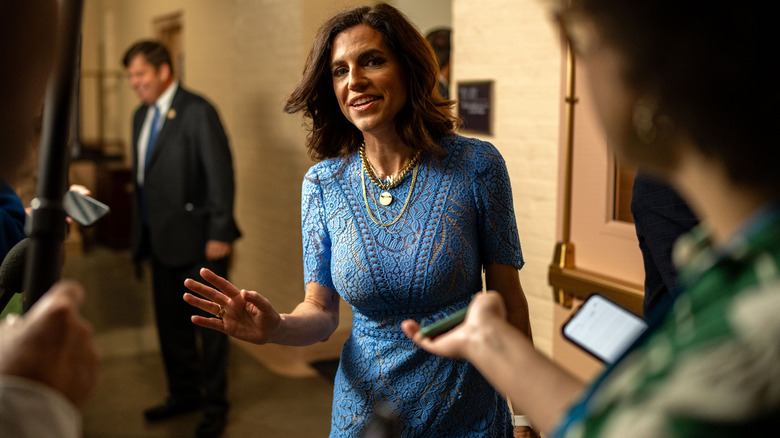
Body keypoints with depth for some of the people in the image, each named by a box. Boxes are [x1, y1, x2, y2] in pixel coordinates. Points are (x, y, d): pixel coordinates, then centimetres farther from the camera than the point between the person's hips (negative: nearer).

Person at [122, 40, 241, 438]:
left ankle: (214, 405, 19)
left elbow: (220, 173, -16)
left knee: (209, 322, 5)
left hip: (197, 239, -8)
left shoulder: (197, 112, -13)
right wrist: (142, 232, 12)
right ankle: (183, 394, 33)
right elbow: (142, 176, 15)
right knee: (170, 321, 16)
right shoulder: (142, 115, 12)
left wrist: (220, 234, -18)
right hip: (161, 238, 8)